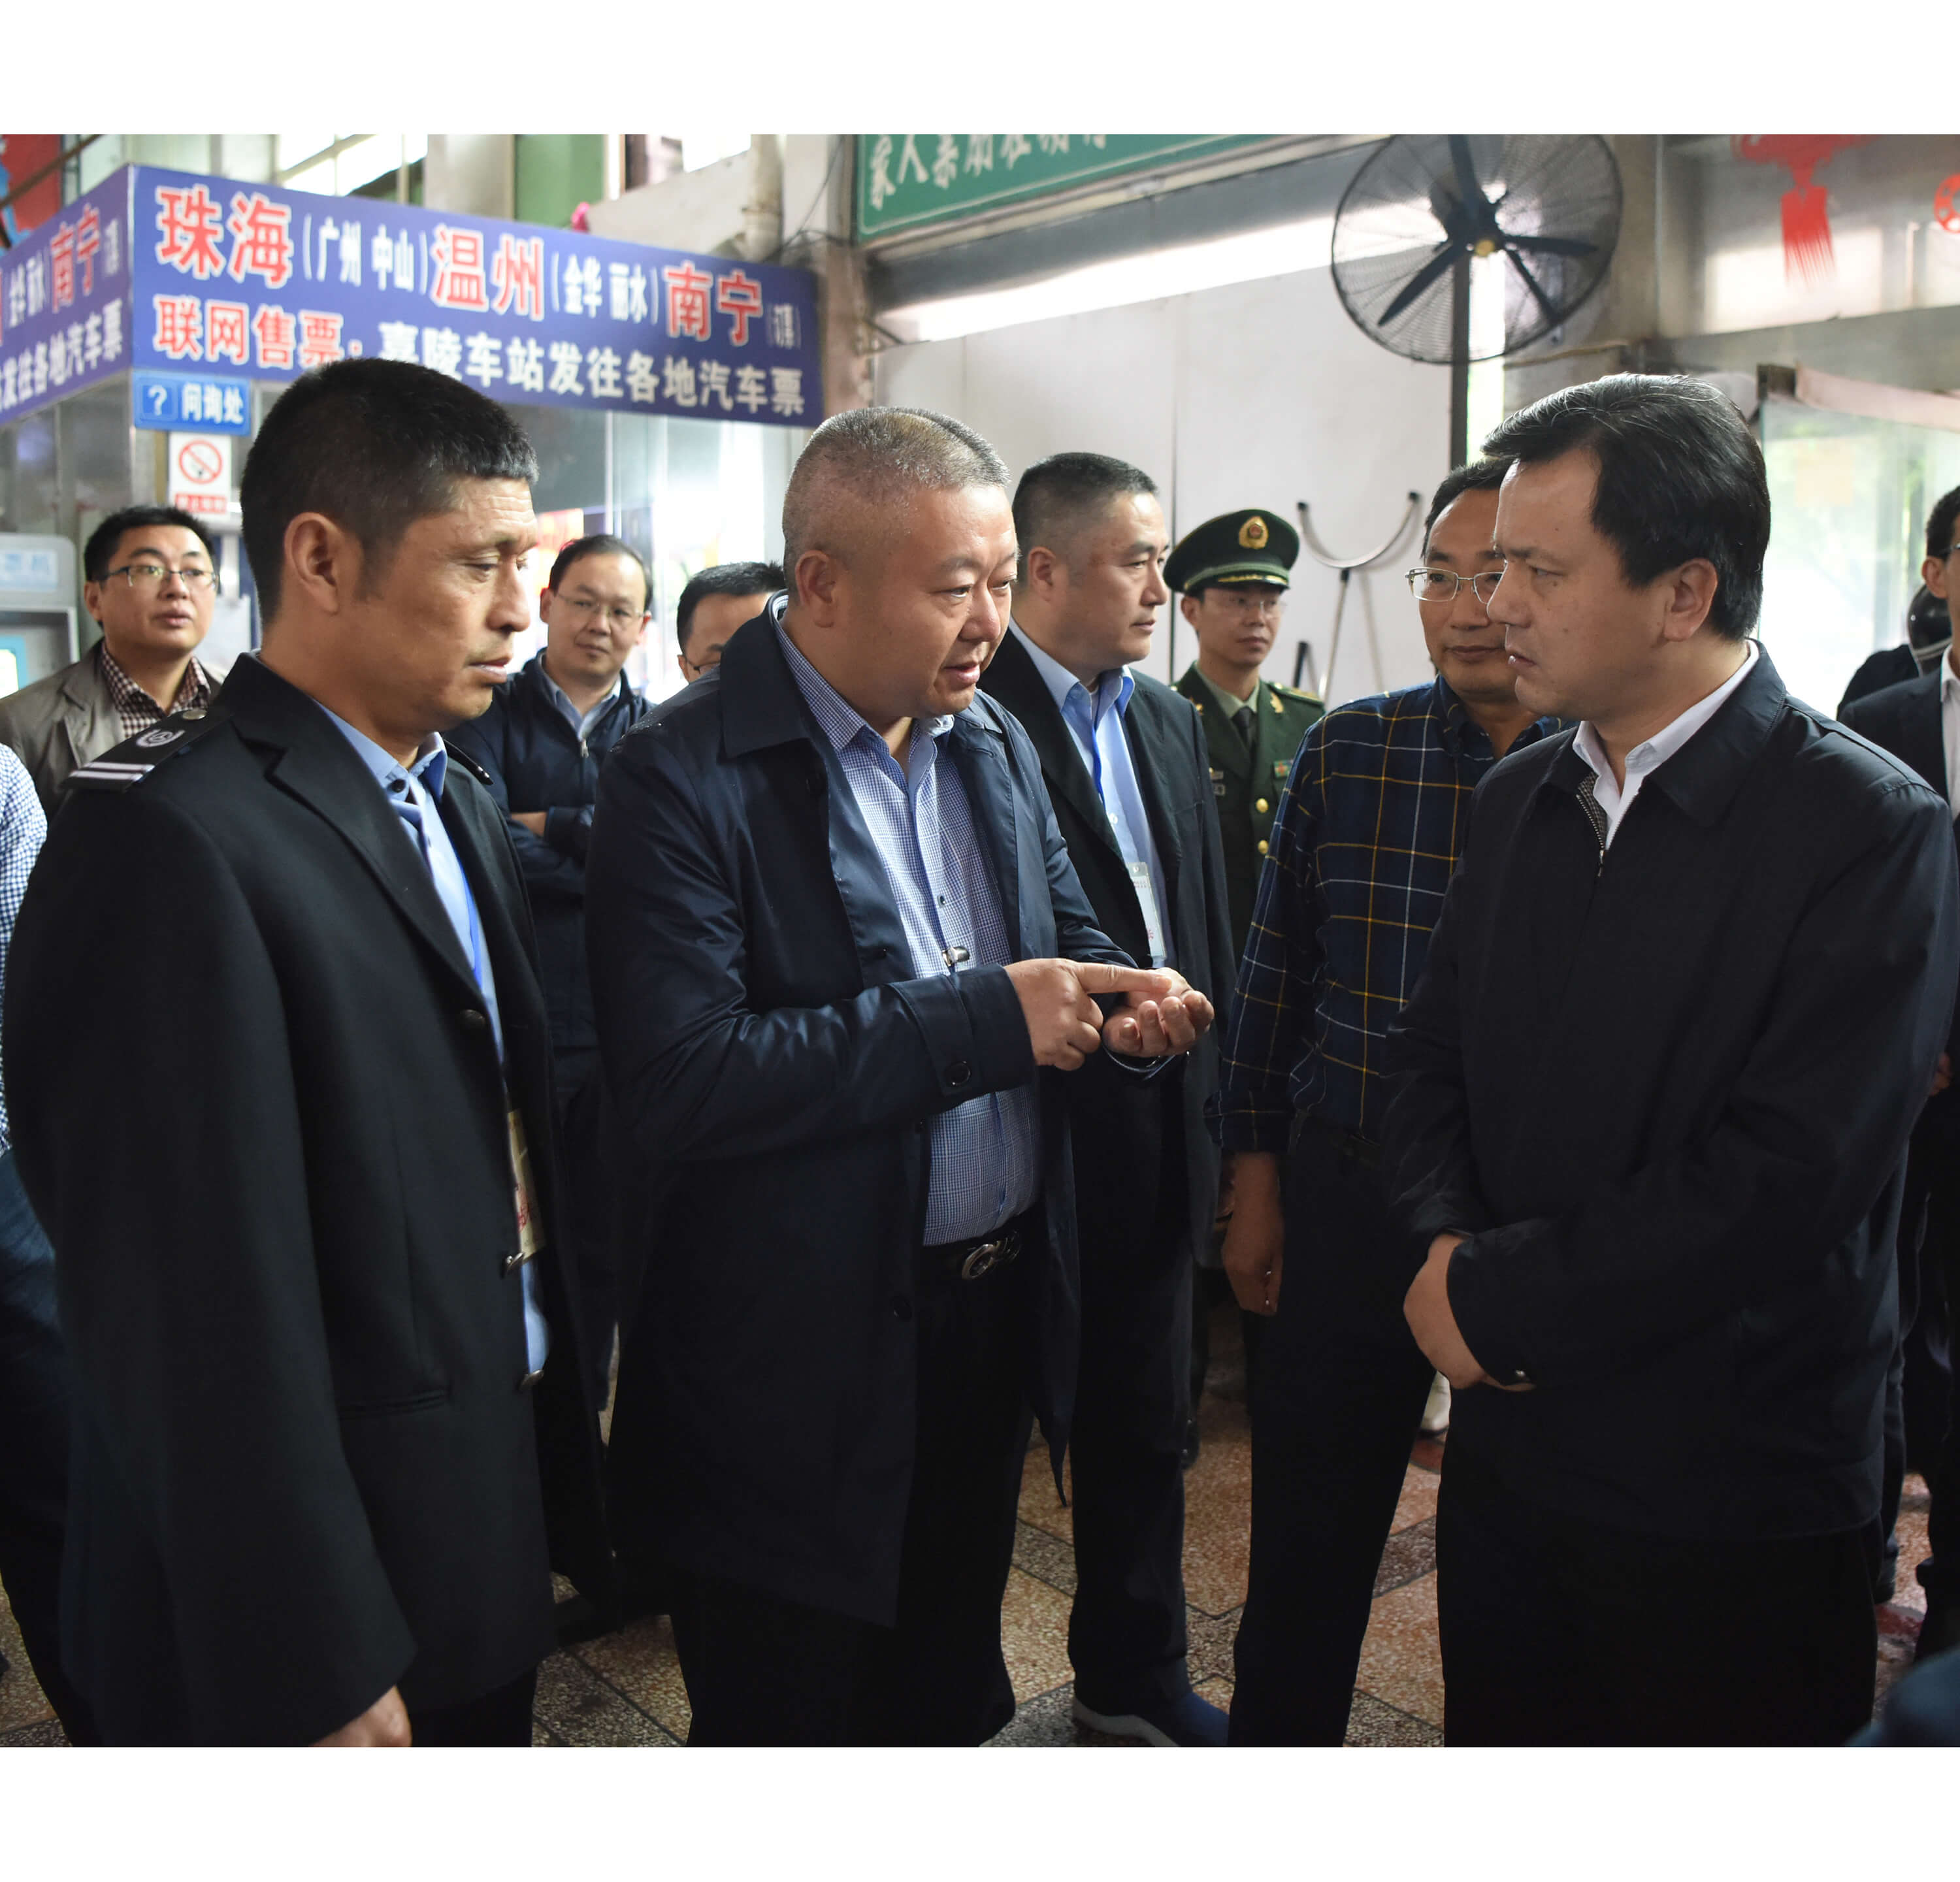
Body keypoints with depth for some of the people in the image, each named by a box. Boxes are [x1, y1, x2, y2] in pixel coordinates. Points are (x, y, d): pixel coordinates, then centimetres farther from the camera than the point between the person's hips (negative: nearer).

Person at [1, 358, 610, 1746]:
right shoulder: (173, 841, -21)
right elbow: (204, 1316, -22)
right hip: (332, 1621, -7)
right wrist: (314, 1681, -18)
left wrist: (560, 1456, 10)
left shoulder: (459, 804, 7)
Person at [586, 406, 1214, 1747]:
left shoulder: (995, 742, 5)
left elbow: (1063, 930, 16)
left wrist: (1116, 997, -9)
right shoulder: (686, 777, -19)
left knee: (948, 1695, 25)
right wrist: (983, 1020, -28)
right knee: (792, 1718, 16)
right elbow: (677, 1082, -27)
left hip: (999, 1315, 7)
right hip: (806, 1355, -6)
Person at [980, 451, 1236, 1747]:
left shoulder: (1171, 722, 12)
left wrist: (1214, 1107, 11)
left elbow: (1208, 927, 14)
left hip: (1155, 1139, 7)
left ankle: (1136, 1675, 40)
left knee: (1147, 1422, 20)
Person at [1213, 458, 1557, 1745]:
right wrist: (1257, 1181, 5)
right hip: (1351, 1194, 2)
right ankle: (1275, 1744, 35)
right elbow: (1277, 975, 5)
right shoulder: (1346, 751, 0)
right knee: (1308, 1540, 13)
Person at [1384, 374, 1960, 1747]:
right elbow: (1433, 1056, 9)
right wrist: (1449, 1246, -10)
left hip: (1724, 1494, -5)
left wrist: (1504, 1299, -17)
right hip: (1507, 1442, 6)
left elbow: (1788, 1178, -23)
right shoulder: (1523, 796, 5)